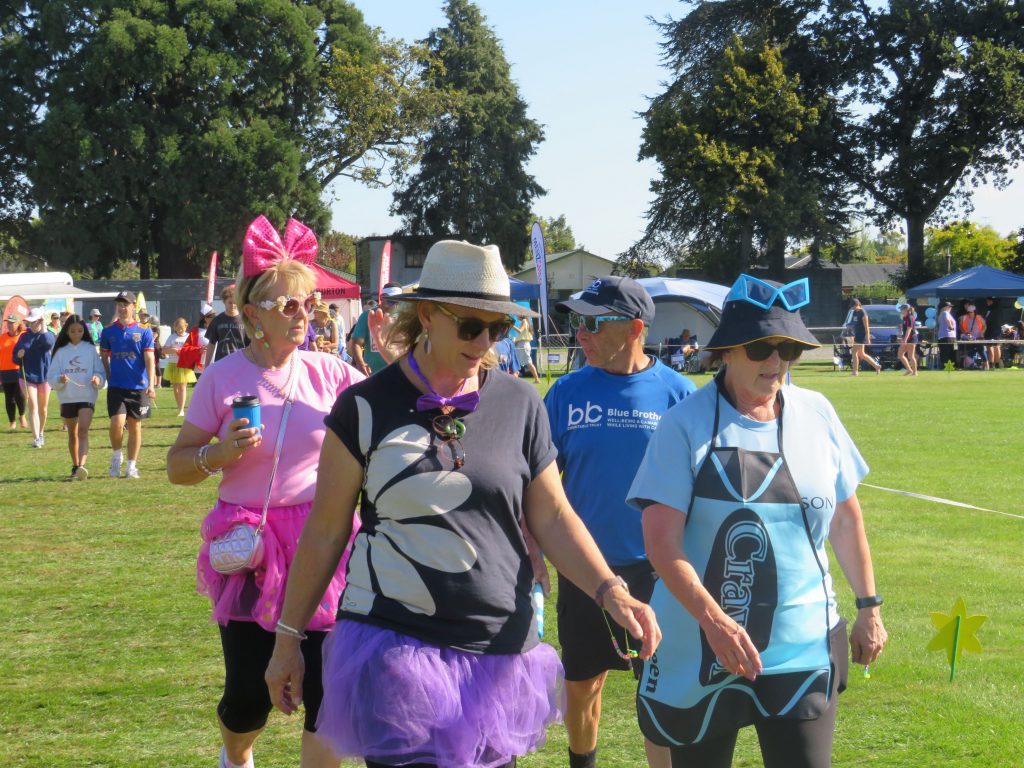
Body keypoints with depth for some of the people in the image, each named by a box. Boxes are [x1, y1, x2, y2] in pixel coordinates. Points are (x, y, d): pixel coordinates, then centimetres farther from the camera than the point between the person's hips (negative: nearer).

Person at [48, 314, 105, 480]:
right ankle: (75, 467, 26)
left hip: (87, 396, -3)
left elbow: (100, 372, 4)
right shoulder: (61, 351, 6)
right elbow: (51, 376, 2)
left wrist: (97, 379, -19)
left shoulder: (90, 349, 2)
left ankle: (81, 466, -32)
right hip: (67, 397, 3)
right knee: (72, 434, 13)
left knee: (83, 430, -19)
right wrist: (59, 379, -20)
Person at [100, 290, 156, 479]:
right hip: (116, 386, 0)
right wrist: (107, 378, 9)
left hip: (138, 386, 0)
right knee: (117, 422, -15)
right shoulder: (108, 331, 5)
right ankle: (117, 456, 10)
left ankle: (131, 466, 16)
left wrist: (151, 384, -15)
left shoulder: (144, 331, 0)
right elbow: (104, 357, 14)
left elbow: (149, 359, -5)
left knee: (135, 426, 6)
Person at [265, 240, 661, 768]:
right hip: (393, 646, -3)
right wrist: (288, 637, 4)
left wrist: (609, 591, -9)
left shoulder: (519, 404, 3)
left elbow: (552, 518, 6)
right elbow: (325, 531, 2)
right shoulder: (367, 407, -3)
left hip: (496, 653, 3)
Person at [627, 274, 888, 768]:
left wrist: (868, 605, 15)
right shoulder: (686, 425, -8)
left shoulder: (816, 414, 4)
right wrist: (715, 621, -25)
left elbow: (844, 517, 16)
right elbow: (662, 542, -14)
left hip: (804, 650, 2)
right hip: (700, 648, -2)